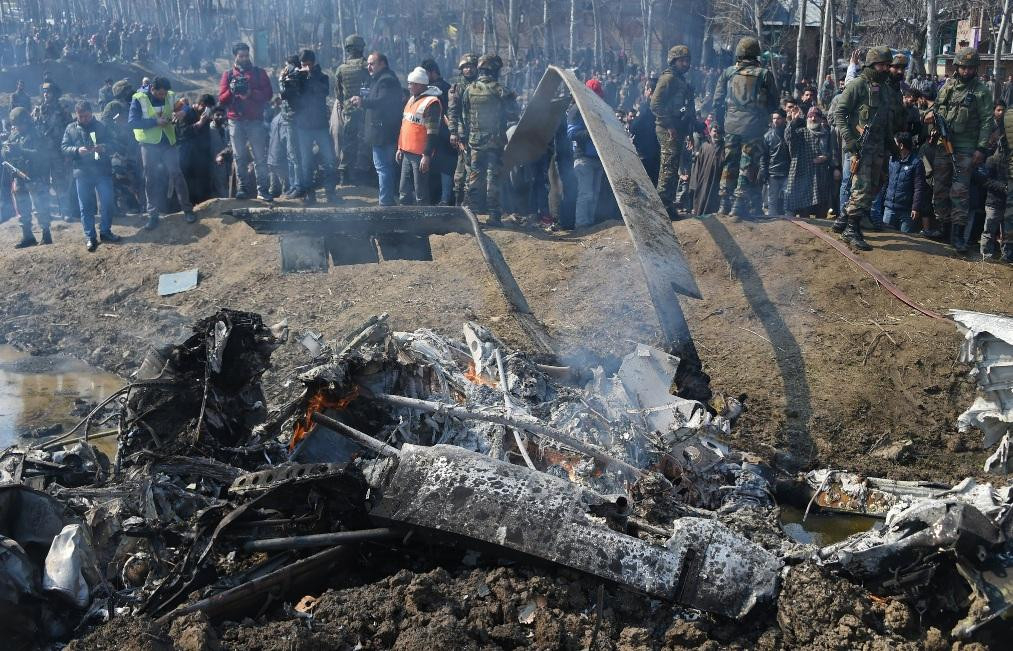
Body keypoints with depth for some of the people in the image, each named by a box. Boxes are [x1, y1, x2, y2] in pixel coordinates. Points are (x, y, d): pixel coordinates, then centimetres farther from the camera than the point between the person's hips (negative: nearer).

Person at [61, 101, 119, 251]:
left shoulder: (100, 127, 4)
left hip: (103, 171, 0)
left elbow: (113, 144, 0)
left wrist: (103, 147, -22)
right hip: (82, 173, 0)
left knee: (108, 202, 2)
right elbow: (64, 147, 1)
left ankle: (105, 231, 19)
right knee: (86, 206, 4)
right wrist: (77, 150, -18)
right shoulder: (71, 129, 6)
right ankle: (90, 236, 11)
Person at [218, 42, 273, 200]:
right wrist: (231, 91, -13)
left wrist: (250, 93, -17)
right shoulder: (228, 74, 12)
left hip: (255, 120, -2)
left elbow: (268, 94, -2)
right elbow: (221, 99, 7)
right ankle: (244, 187, 10)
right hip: (236, 121, 2)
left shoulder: (259, 73, 8)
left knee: (260, 157, -6)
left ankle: (262, 189, -6)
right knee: (239, 157, 3)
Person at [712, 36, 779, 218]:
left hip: (731, 126, 3)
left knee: (729, 165, 12)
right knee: (748, 167, 1)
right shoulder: (764, 74, -1)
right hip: (753, 127, -3)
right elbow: (773, 103, 4)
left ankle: (725, 204, 14)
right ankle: (740, 205, -2)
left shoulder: (728, 73, 5)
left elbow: (717, 101, 6)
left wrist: (721, 124, 14)